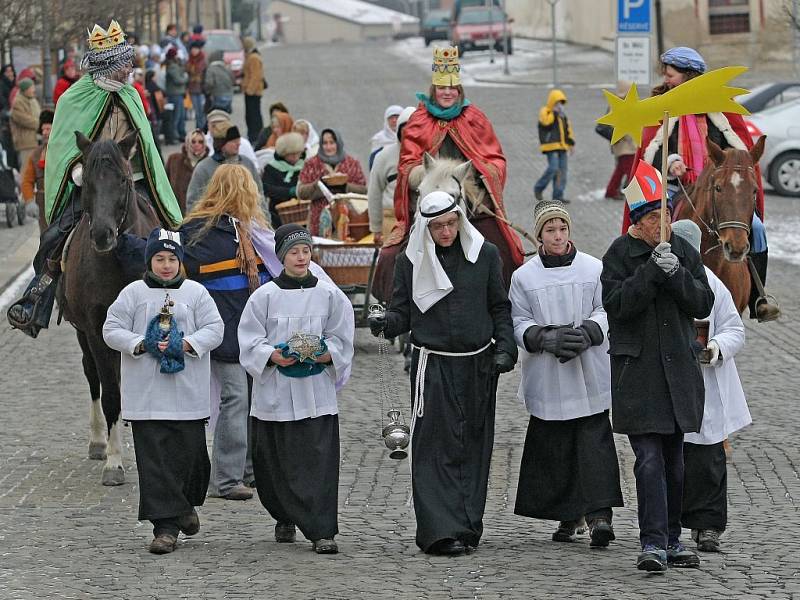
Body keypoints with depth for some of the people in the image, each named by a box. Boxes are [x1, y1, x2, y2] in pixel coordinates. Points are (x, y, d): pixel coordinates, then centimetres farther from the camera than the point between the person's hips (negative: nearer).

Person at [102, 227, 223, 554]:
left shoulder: (195, 292, 6)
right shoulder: (133, 293, 4)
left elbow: (214, 329, 1)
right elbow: (112, 330, 2)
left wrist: (185, 344, -15)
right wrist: (142, 345, -13)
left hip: (188, 393, 1)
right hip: (146, 394, -1)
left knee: (189, 454, 6)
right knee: (155, 460, -5)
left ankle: (186, 504, 36)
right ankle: (166, 525, -4)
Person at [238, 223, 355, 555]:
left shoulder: (329, 294, 4)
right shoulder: (265, 296, 1)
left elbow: (341, 340, 8)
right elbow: (250, 342, 1)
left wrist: (326, 354, -12)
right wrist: (273, 356, -17)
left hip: (317, 392, 0)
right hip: (275, 391, 0)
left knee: (319, 461, -8)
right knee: (276, 463, 5)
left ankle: (322, 532, -8)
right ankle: (285, 519, 29)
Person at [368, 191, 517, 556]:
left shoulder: (485, 255, 5)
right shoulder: (411, 262, 2)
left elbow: (500, 308, 10)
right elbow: (403, 314, 5)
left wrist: (505, 349, -2)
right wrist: (386, 323, -17)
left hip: (479, 365, 2)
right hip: (433, 367, -2)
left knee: (474, 448, 6)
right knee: (437, 448, -9)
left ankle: (468, 526, 14)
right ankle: (441, 531, -13)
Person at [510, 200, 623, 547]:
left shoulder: (594, 269, 4)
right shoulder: (524, 276, 6)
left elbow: (607, 312, 5)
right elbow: (519, 324, 4)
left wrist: (585, 333, -15)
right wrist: (548, 338, -15)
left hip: (589, 374, -1)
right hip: (546, 378, 1)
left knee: (593, 442, -10)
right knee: (554, 448, 3)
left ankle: (599, 515, -16)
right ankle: (567, 518, 13)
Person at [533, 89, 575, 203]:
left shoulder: (562, 114, 19)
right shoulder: (545, 112, -3)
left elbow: (568, 129, 23)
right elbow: (546, 122, -24)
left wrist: (571, 143, 16)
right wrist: (554, 112, -18)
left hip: (562, 146, 7)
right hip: (551, 146, -7)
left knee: (562, 170, 1)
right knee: (553, 168, -18)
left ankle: (558, 195, 4)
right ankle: (538, 188, 0)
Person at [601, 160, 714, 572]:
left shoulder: (685, 252, 8)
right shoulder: (619, 254, -4)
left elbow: (703, 304, 2)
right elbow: (616, 304, -15)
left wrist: (676, 273, -14)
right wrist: (651, 271, -22)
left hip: (678, 368, 5)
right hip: (636, 367, -5)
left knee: (674, 460, 12)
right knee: (649, 458, -13)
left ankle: (671, 540, 21)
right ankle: (653, 543, -15)